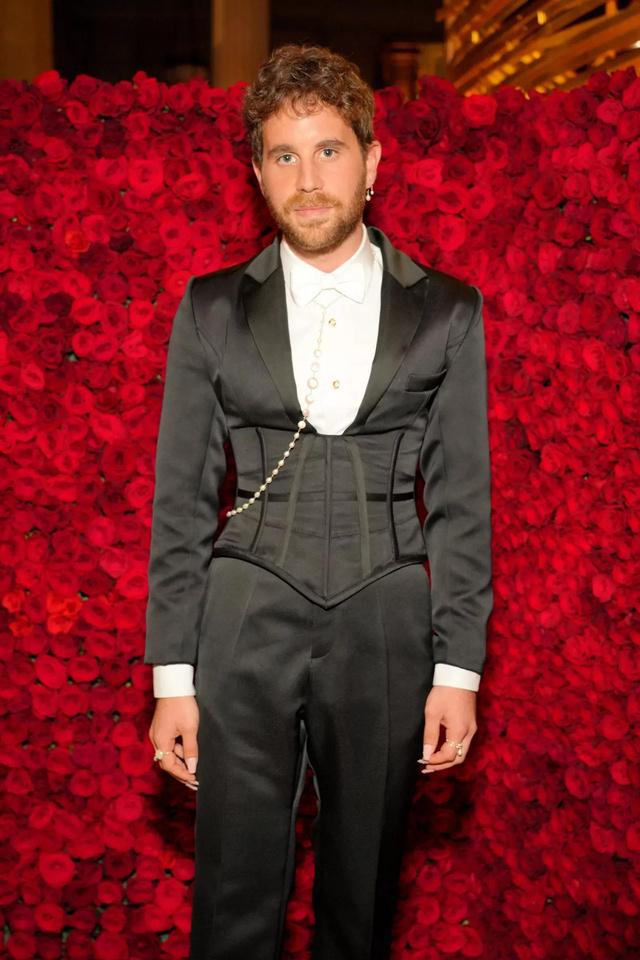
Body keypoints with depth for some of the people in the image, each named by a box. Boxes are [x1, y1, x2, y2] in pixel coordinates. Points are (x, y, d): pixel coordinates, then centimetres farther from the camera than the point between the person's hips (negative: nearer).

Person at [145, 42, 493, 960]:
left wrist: (460, 668, -1)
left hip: (386, 632, 0)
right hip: (247, 628, 0)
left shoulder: (448, 312, 3)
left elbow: (462, 503, 3)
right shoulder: (212, 309, 4)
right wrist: (173, 674, 0)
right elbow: (180, 500, 4)